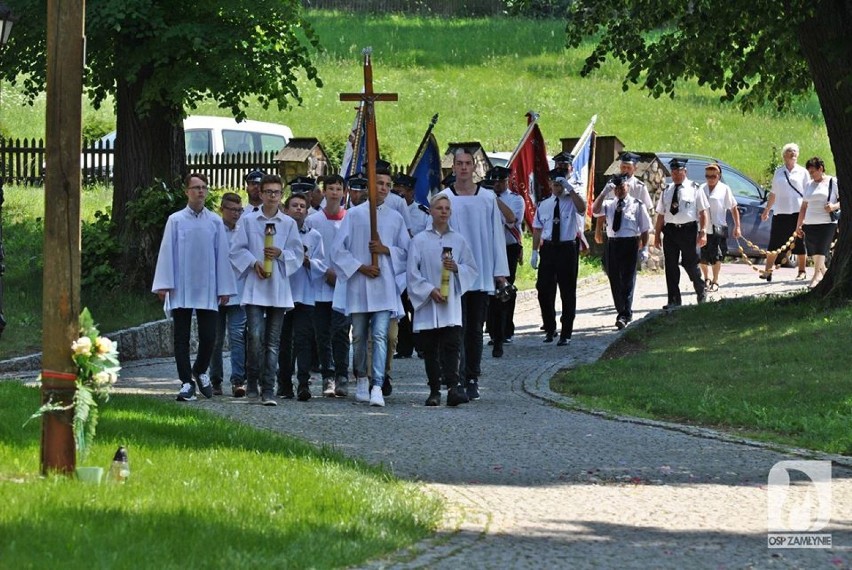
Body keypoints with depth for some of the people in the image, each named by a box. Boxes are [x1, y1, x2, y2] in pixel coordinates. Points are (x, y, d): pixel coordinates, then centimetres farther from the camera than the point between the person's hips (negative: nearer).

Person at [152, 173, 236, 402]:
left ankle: (200, 371, 25)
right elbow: (167, 252, 2)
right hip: (181, 289, -1)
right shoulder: (176, 220, 2)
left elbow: (222, 255, 7)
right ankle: (187, 383, 7)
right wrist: (163, 285, -4)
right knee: (182, 338, 1)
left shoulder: (215, 222, 5)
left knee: (208, 337, -1)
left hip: (207, 290, 1)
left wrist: (224, 289, 5)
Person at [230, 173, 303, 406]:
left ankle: (268, 390, 3)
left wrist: (280, 254, -10)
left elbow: (298, 254, 8)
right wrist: (254, 263, -10)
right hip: (254, 288, -1)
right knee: (256, 336, -12)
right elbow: (237, 250, 5)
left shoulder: (289, 223, 7)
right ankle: (253, 381, 7)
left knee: (273, 341, 2)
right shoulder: (249, 221, 4)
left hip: (278, 288, 2)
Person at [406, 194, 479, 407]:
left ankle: (453, 387, -22)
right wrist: (430, 290, -11)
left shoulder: (458, 240, 9)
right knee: (430, 348, 3)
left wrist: (456, 268, -9)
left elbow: (472, 269, 11)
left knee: (451, 344, -12)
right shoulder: (420, 241, 4)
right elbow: (412, 272, 0)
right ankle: (434, 390, 9)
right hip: (427, 303, 0)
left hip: (451, 303, 0)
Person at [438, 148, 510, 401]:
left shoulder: (488, 198, 5)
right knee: (458, 328, -9)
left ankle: (472, 380, 14)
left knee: (475, 329, 8)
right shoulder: (444, 198, 1)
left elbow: (496, 235, 7)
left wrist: (500, 271, 4)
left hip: (482, 275, 2)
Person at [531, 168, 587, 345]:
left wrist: (571, 189, -28)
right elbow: (537, 229, 11)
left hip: (568, 249, -3)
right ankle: (550, 329, 21)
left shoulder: (572, 201, -2)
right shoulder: (544, 205, 9)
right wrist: (535, 251, 5)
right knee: (544, 289, 4)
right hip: (548, 248, 3)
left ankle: (566, 333, 9)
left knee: (568, 291, 2)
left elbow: (582, 208, -26)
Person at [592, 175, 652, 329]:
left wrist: (644, 248, -3)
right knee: (615, 280, 9)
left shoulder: (637, 205, 1)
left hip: (630, 243, -4)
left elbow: (645, 228, 2)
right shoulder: (609, 204, 11)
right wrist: (604, 193, -13)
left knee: (628, 280, -8)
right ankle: (621, 312, 21)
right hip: (612, 244, 4)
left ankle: (625, 316, -10)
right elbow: (595, 210, -6)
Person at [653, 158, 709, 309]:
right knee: (671, 266, 3)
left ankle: (701, 294, 25)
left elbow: (703, 212, 0)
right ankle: (674, 300, 10)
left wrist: (703, 232, -8)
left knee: (690, 264, 1)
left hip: (688, 230, -4)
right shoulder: (667, 191, 12)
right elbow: (661, 214, 13)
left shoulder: (694, 189, 2)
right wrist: (657, 234, 8)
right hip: (670, 231, 4)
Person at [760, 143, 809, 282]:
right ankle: (768, 270, 2)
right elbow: (773, 193, 20)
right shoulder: (778, 172, 13)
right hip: (780, 212, 2)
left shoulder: (802, 172, 7)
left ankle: (802, 271, 10)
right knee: (775, 243, 0)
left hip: (798, 211, -2)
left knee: (799, 244, 2)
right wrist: (767, 210, 18)